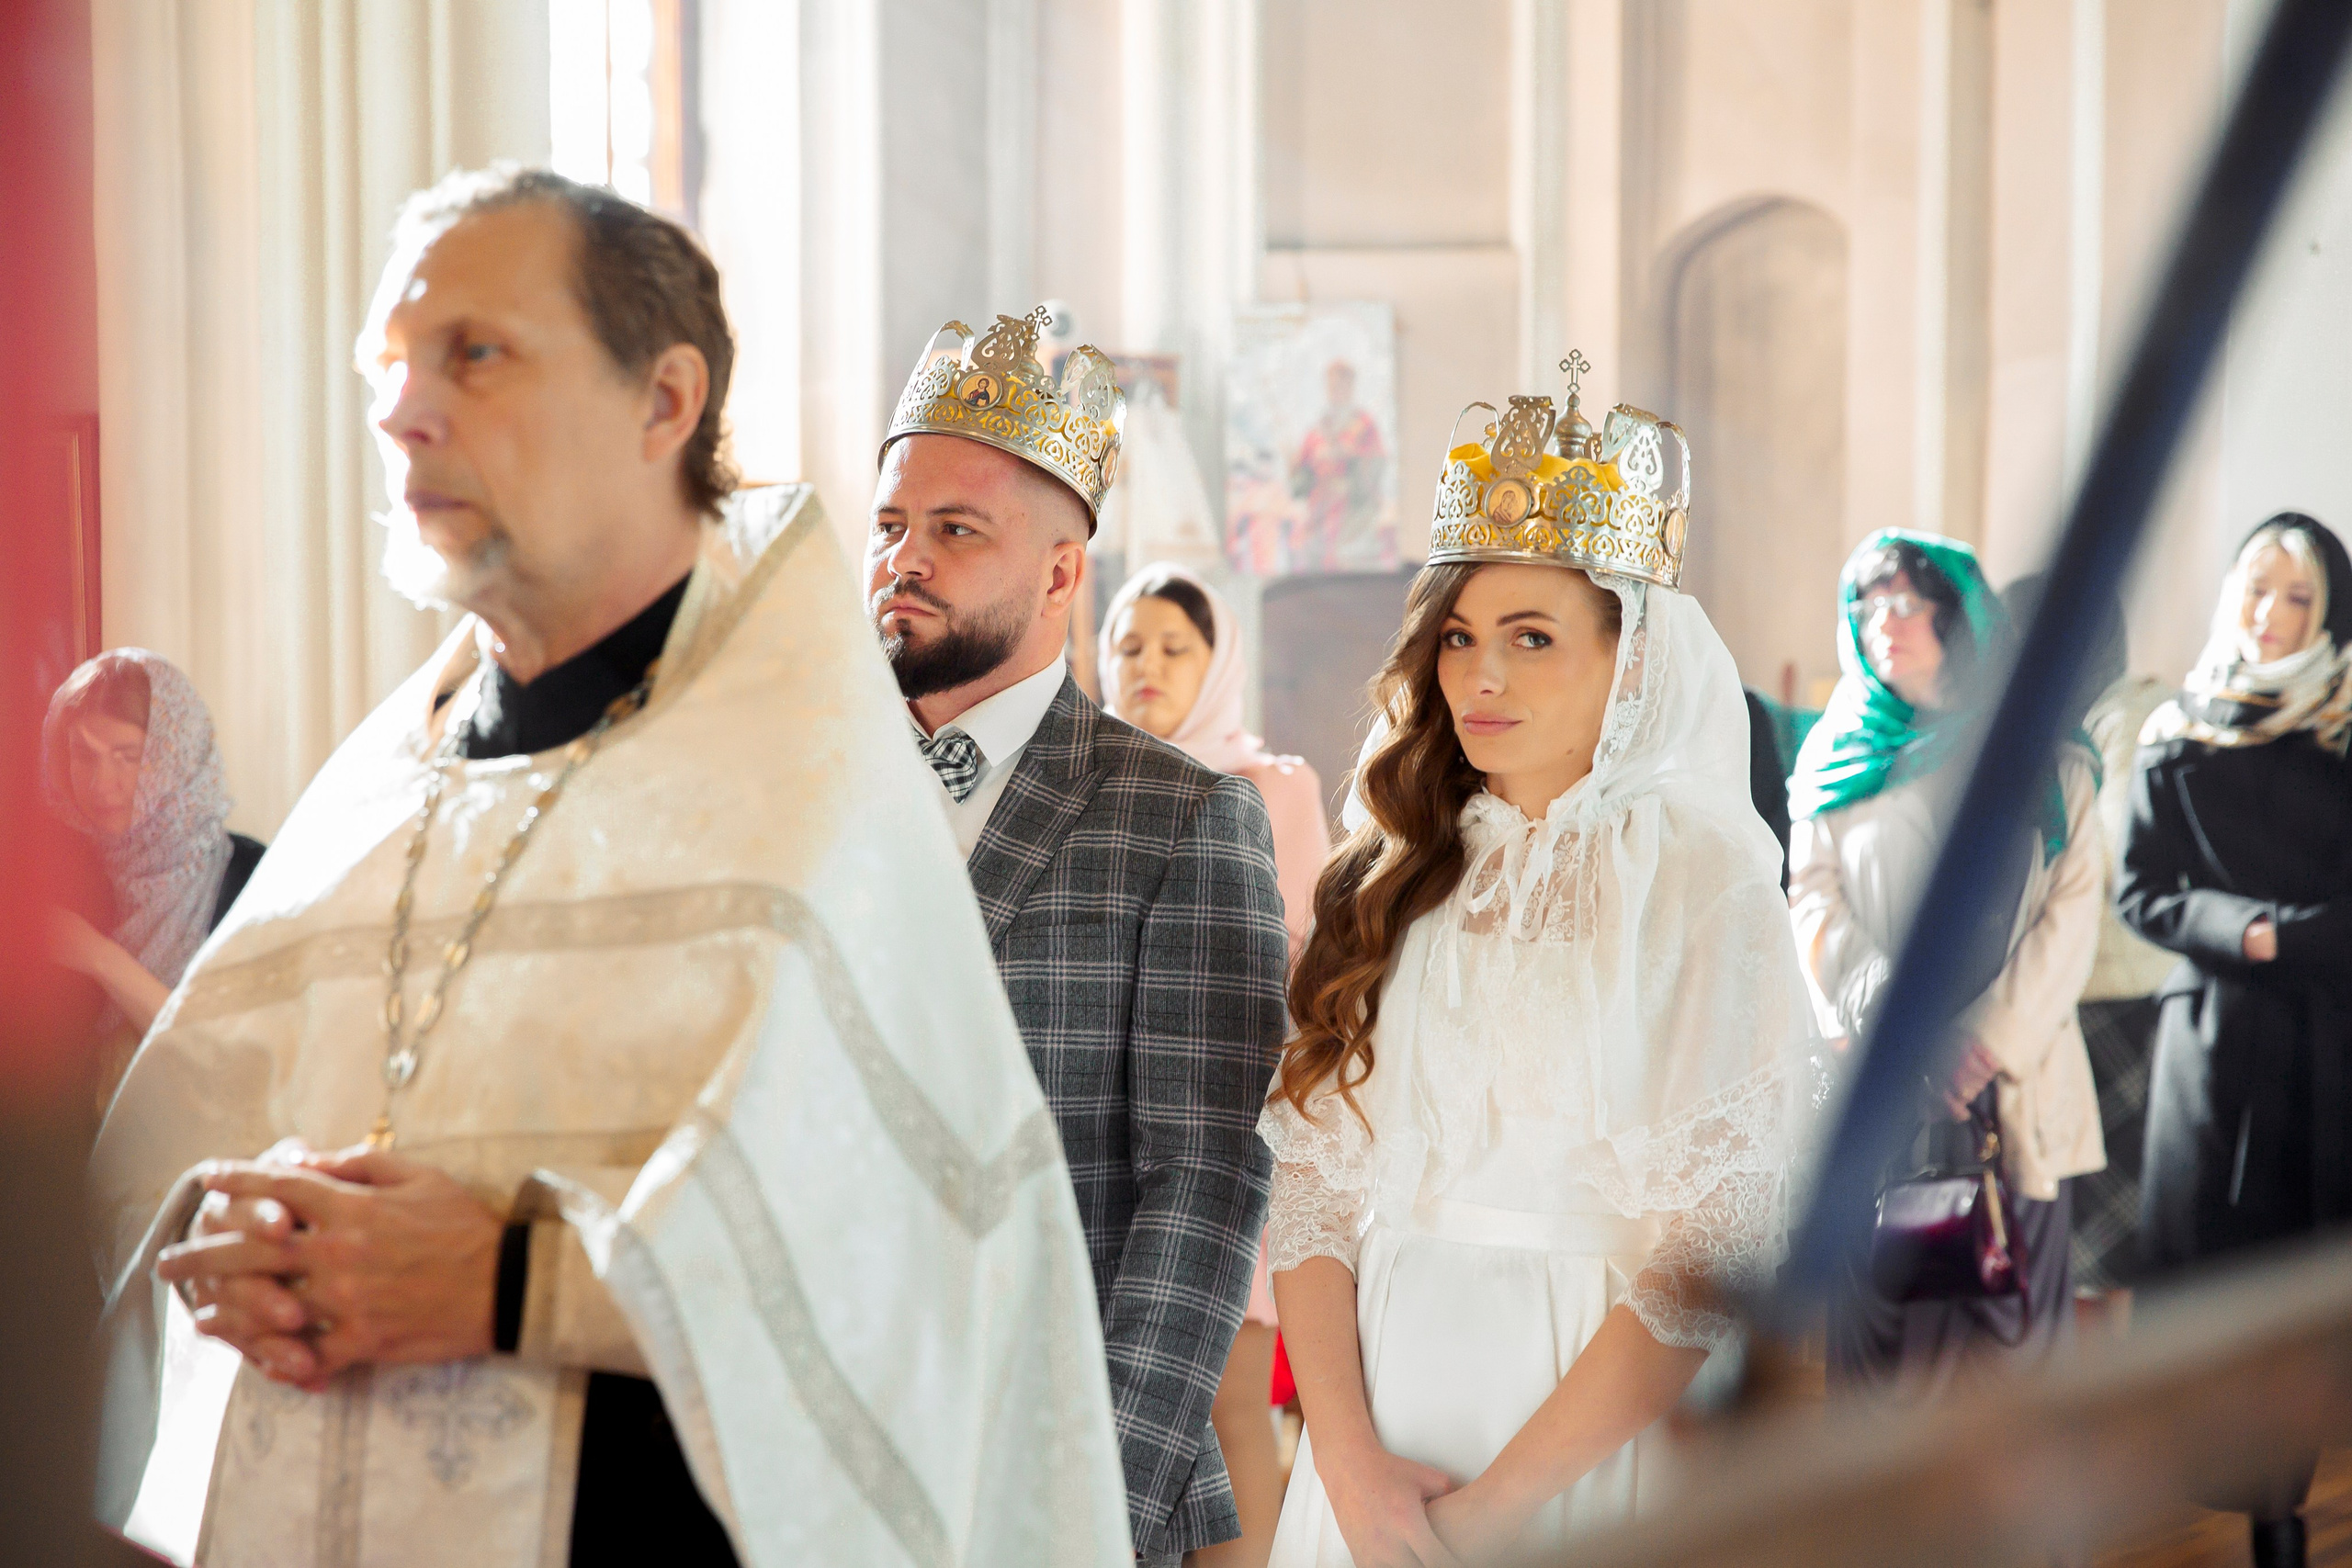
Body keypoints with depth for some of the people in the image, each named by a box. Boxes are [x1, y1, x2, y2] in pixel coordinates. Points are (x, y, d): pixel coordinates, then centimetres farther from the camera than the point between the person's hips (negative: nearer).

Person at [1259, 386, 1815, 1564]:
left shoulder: (1700, 875, -9)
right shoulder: (1394, 878, 5)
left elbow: (1715, 1246, -15)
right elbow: (1309, 1178, 1)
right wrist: (1349, 1458, -12)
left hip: (1589, 1431, -4)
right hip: (1383, 1403, 4)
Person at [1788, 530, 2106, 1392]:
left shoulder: (2045, 756, 9)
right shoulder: (1835, 755, 14)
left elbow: (2073, 906, 1)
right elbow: (1813, 902, 3)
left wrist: (1994, 1039, -11)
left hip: (2013, 1079, -1)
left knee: (2009, 1288, -3)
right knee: (1877, 1284, -2)